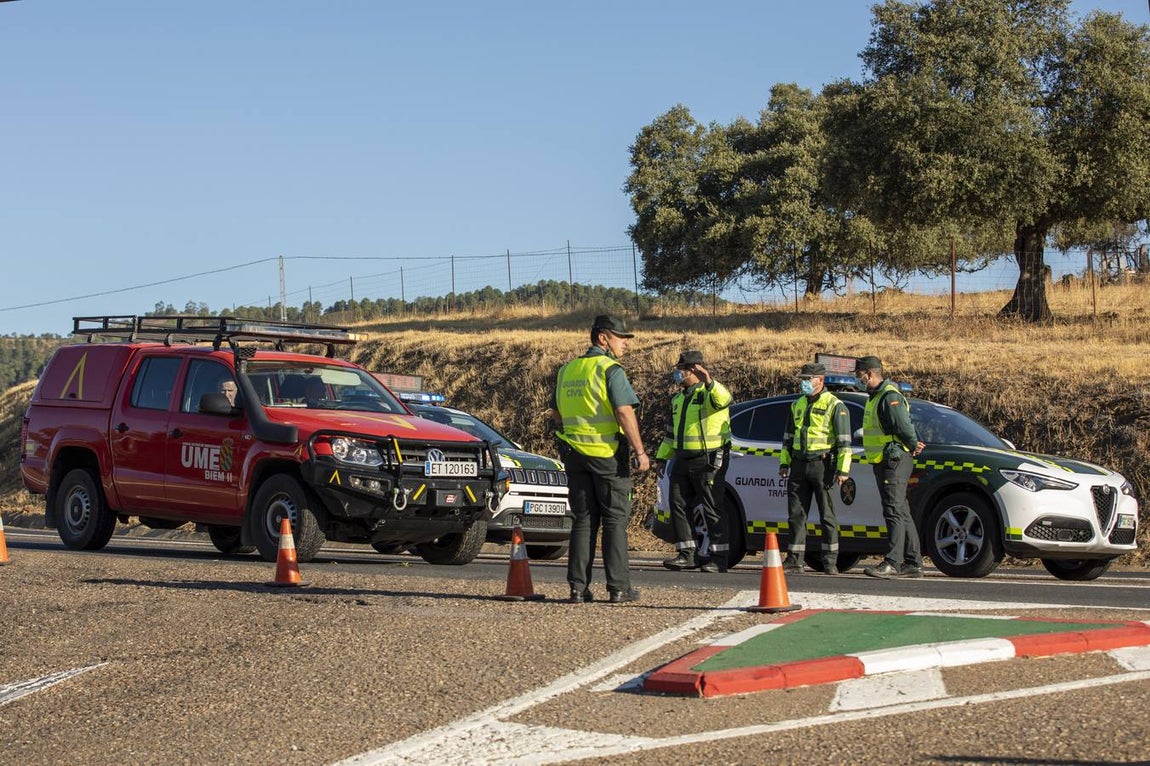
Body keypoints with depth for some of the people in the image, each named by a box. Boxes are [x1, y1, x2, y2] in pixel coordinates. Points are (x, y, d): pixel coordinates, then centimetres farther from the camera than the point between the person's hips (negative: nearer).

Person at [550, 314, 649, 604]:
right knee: (615, 519, 1)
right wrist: (640, 451, -15)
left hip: (575, 453, 6)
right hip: (607, 452, -6)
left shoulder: (566, 370, 13)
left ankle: (578, 586, 5)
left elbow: (556, 414, 19)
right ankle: (618, 587, 0)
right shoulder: (609, 369, -9)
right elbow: (624, 412, -17)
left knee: (583, 520, 9)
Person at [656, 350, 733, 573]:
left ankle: (719, 557, 1)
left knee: (712, 509, -5)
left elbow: (723, 399, -34)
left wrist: (709, 382, -51)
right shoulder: (678, 398, 17)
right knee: (678, 505, 4)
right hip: (683, 460, 8)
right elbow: (671, 431, 26)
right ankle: (687, 554, 10)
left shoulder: (710, 393, -8)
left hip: (708, 460, -8)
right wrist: (662, 457, 24)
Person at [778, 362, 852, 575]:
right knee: (796, 515, 5)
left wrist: (843, 469, -13)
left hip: (822, 465, -6)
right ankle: (795, 560, 9)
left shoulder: (834, 405, -3)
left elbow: (844, 441, -7)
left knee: (827, 515, -2)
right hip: (799, 465, 6)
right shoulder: (797, 405, 17)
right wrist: (784, 462, 17)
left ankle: (830, 562, 2)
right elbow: (788, 436, 25)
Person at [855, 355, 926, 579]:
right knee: (902, 514, 12)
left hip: (894, 462, -11)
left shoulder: (890, 396, -14)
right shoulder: (876, 397, 19)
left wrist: (913, 446, -5)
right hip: (882, 463, 11)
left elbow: (904, 426, -19)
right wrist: (913, 446, 9)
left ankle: (892, 563, -19)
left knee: (894, 512, -14)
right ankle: (913, 563, 15)